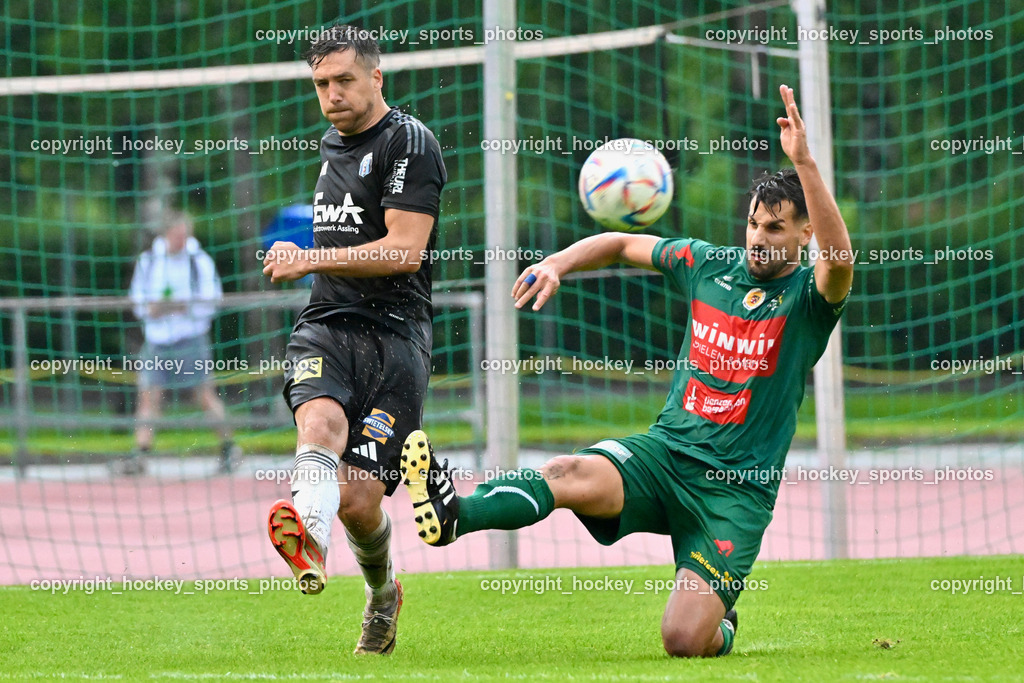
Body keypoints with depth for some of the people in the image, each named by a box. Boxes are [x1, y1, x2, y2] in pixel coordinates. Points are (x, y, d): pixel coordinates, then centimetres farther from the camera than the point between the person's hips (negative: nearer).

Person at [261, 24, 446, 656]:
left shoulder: (409, 141, -4)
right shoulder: (332, 145, 22)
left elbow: (404, 251, -13)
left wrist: (311, 260, -13)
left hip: (394, 333, -5)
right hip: (326, 327, 6)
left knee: (358, 499, -10)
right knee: (321, 421, -30)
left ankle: (382, 593, 22)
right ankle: (307, 532, -60)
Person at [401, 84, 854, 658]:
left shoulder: (809, 297, -6)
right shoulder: (710, 264, 9)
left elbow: (840, 261, -30)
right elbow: (622, 245, 22)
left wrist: (804, 163, -38)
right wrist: (558, 264, 3)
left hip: (737, 488, -3)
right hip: (664, 453, 3)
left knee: (684, 641, -15)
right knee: (571, 474, -30)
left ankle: (720, 625, 21)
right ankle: (455, 514, -53)